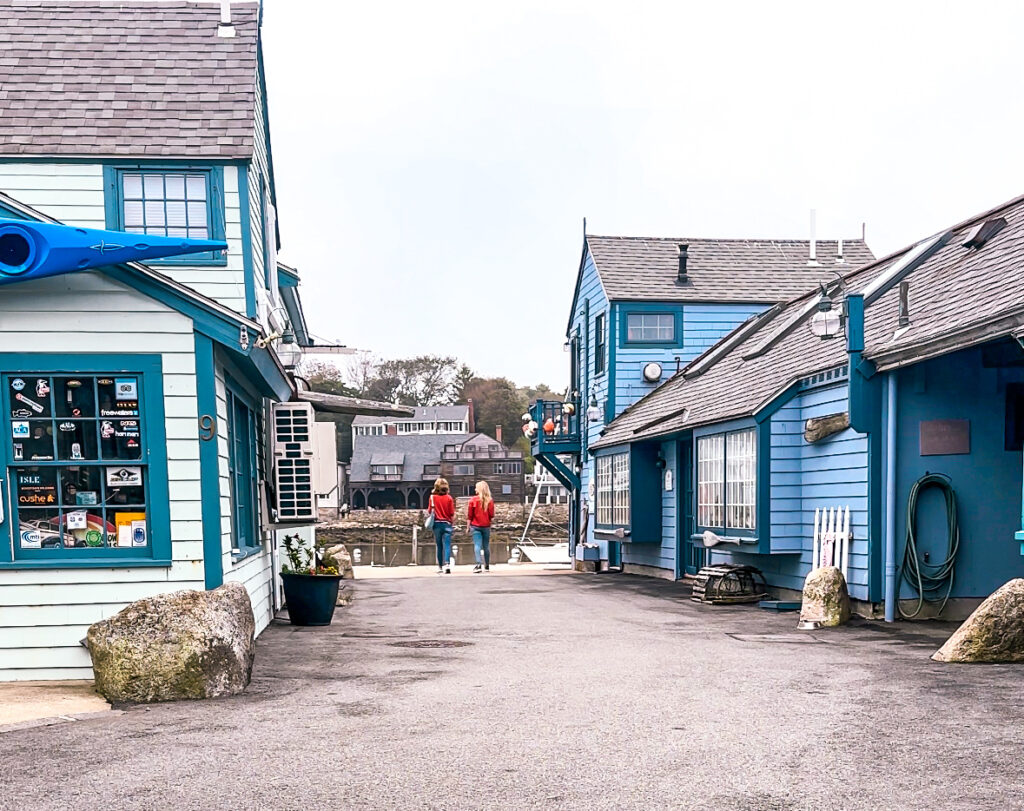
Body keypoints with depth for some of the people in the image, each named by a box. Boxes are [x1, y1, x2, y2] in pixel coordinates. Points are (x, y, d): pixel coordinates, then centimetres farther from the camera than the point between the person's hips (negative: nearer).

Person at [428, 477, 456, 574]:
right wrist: (452, 523, 12)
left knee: (439, 546, 11)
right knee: (447, 545, -5)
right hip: (447, 523, -1)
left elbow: (429, 511, 1)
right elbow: (452, 513, -2)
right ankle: (447, 564, -23)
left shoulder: (433, 497, -3)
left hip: (437, 523, 1)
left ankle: (440, 566, 15)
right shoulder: (449, 498, -4)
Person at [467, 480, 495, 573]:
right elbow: (492, 515, -1)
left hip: (475, 526, -2)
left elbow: (469, 515, -2)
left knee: (477, 545, -6)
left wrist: (468, 526, 6)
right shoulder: (490, 500, -4)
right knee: (486, 546, 12)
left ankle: (478, 564, -23)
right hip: (486, 526, 2)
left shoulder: (473, 500, -6)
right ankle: (487, 566, 20)